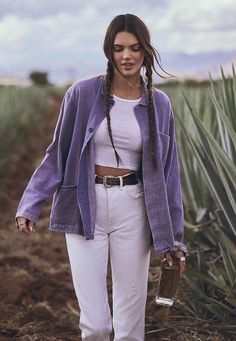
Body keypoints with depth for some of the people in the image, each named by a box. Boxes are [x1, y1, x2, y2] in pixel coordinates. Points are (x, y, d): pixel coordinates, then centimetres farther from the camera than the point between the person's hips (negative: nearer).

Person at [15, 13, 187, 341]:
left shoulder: (159, 104, 4)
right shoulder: (83, 93, -3)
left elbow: (167, 171, 8)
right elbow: (58, 154, 3)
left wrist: (173, 237, 8)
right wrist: (30, 204, -6)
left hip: (132, 210, 2)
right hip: (85, 207, -2)